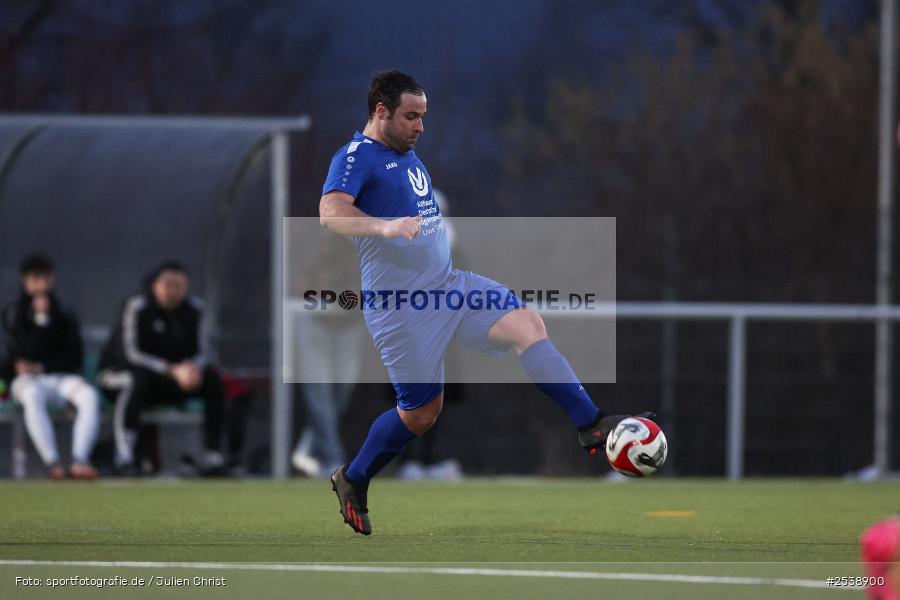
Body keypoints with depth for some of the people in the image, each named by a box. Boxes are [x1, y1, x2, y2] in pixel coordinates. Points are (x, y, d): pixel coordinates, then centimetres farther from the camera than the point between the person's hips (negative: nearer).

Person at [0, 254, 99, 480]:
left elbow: (73, 357, 8)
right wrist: (41, 320, -8)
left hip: (62, 377, 3)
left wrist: (42, 367, -5)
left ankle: (79, 462, -42)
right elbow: (25, 352, -3)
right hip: (27, 379, -3)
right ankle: (52, 463, -48)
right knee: (33, 395, -40)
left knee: (89, 395, -31)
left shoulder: (63, 315, 18)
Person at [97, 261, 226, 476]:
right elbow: (130, 353, -26)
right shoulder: (137, 307, -17)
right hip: (118, 372, -6)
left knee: (213, 380, -13)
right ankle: (124, 456, -46)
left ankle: (212, 455, -13)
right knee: (137, 378, -40)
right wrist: (173, 370, -36)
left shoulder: (193, 308, 0)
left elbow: (199, 352, 2)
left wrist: (194, 368, -25)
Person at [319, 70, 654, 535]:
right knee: (421, 412, 0)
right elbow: (330, 213, -32)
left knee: (526, 323, -13)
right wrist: (385, 227, -46)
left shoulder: (407, 155, 15)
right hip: (400, 305, -8)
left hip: (447, 285, 8)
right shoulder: (356, 157, -13)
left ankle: (591, 426, -16)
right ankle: (352, 480, 23)